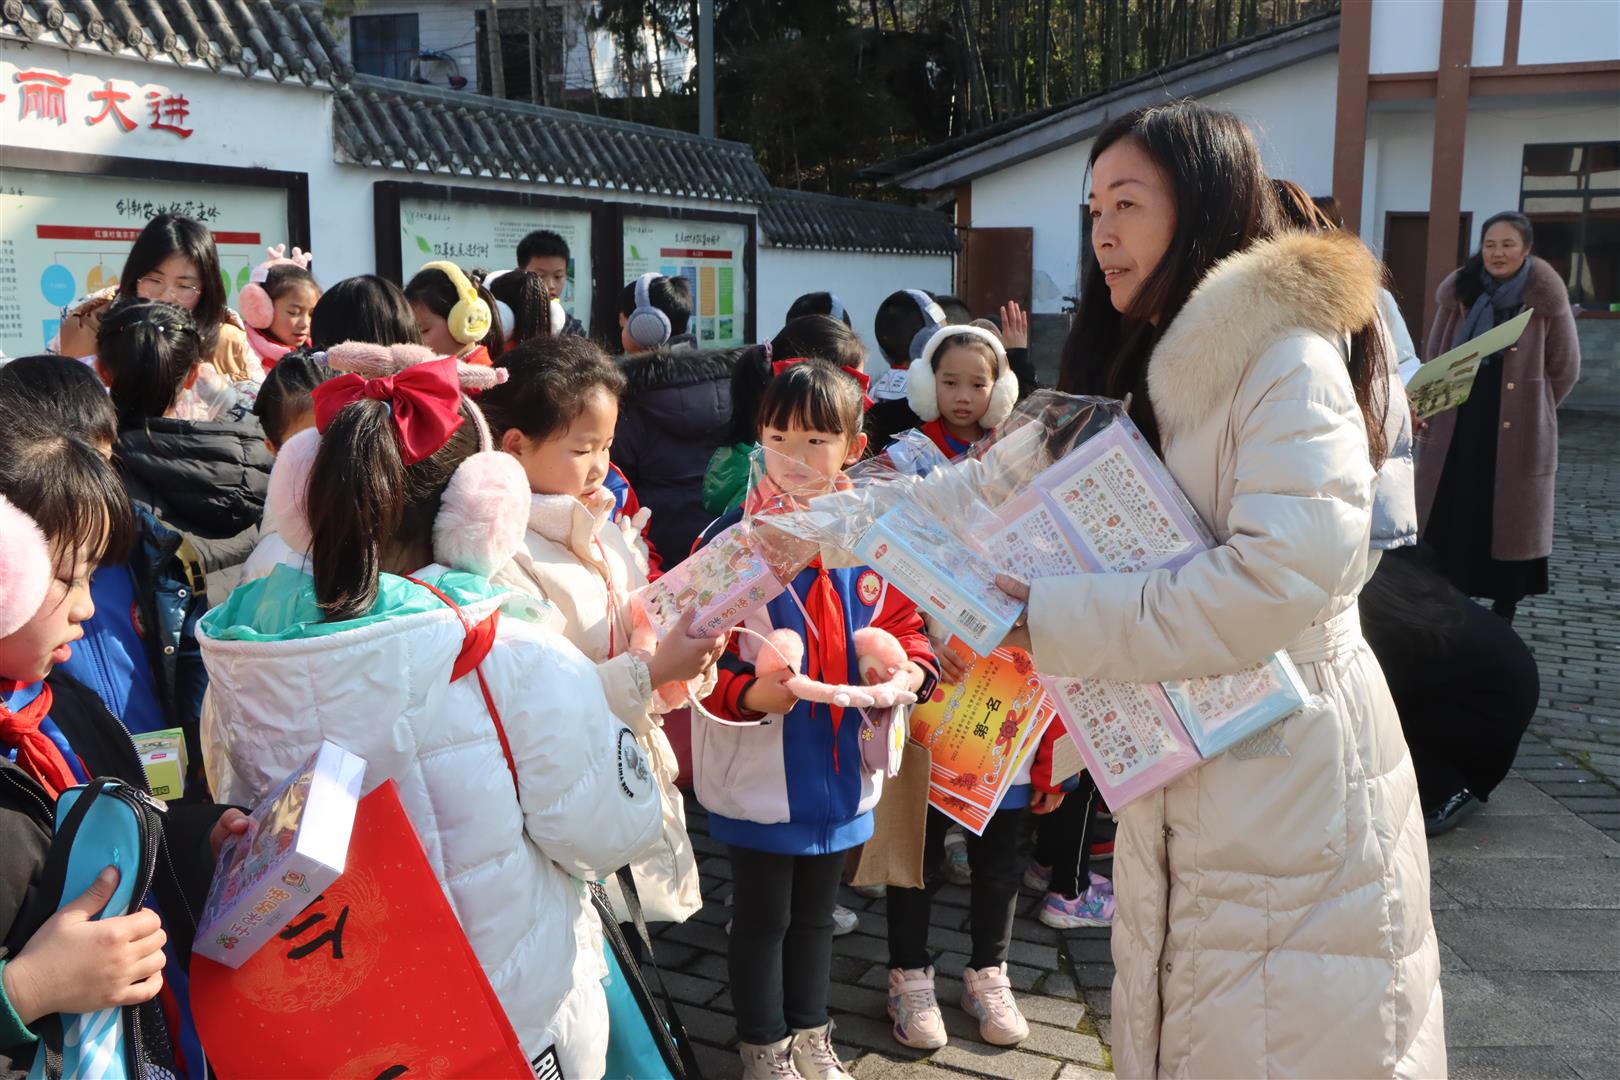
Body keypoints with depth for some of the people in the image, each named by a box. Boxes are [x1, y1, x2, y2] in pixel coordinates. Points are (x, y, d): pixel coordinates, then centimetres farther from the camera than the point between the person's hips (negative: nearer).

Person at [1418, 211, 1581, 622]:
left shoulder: (1546, 296, -6)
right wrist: (1435, 409, 7)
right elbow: (1436, 357, 11)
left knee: (1510, 521, 7)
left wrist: (1530, 408, 7)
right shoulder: (1460, 291, 2)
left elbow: (1565, 367, 1)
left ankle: (1503, 613, 17)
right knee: (1451, 519, 6)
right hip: (1458, 426, 3)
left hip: (1518, 433, -2)